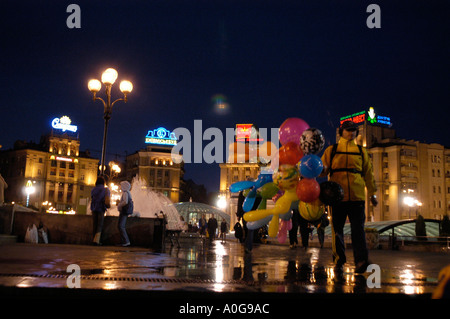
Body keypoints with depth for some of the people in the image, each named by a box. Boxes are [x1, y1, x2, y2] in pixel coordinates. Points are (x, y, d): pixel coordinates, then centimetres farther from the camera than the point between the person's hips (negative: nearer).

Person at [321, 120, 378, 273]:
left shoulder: (361, 151, 18)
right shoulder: (331, 150, 13)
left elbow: (368, 173, 18)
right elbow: (323, 170, 9)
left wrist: (372, 193, 14)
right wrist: (323, 169, -15)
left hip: (357, 196, 1)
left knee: (358, 229, -8)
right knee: (337, 229, 3)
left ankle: (361, 260, -14)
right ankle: (339, 260, 13)